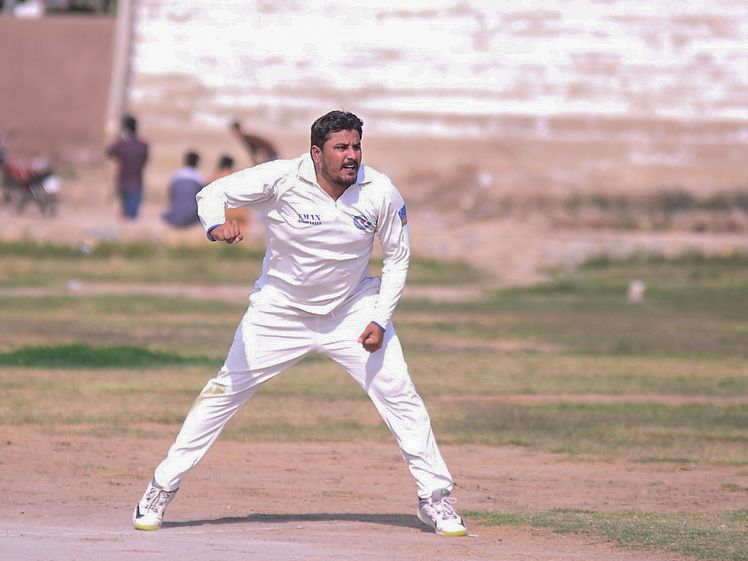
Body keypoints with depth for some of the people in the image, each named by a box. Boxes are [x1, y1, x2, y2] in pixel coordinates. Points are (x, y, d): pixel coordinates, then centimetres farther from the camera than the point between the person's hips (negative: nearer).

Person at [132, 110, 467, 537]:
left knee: (399, 395, -6)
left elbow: (398, 256, -2)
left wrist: (380, 320, -12)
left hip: (351, 310, 1)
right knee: (226, 391, -3)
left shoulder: (380, 192, -15)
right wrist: (217, 225, -44)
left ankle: (435, 498, 7)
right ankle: (162, 488, 7)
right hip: (280, 310, -1)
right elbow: (214, 193, -20)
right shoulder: (282, 179, -22)